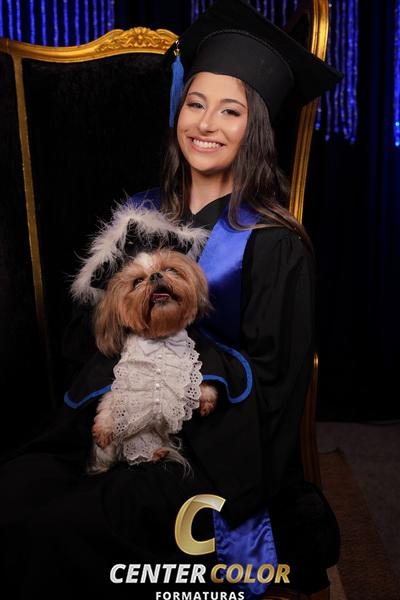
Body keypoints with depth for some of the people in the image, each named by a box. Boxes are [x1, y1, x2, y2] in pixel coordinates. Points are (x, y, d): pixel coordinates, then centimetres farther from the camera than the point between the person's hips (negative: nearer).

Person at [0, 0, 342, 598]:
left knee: (58, 537, -24)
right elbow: (90, 319, 14)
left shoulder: (272, 244, -8)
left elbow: (273, 377, -6)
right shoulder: (143, 212, 9)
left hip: (210, 444, -5)